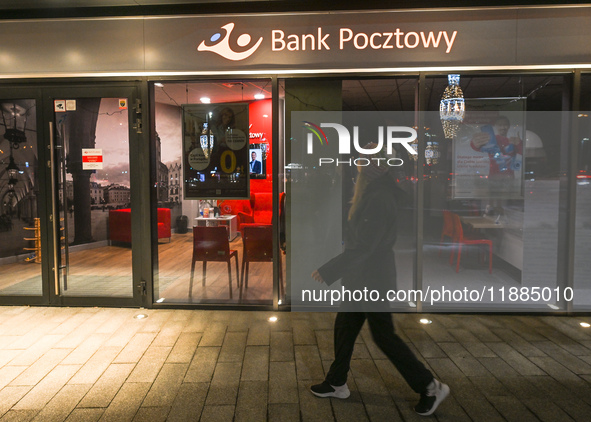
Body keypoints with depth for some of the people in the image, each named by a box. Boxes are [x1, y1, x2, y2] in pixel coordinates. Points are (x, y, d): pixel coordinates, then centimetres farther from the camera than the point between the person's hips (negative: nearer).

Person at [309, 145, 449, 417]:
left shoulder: (379, 199, -24)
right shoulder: (373, 193, 7)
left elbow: (364, 246, -26)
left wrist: (328, 271, -22)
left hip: (372, 279, -10)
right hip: (362, 277, 10)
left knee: (384, 336, 4)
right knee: (344, 327, 17)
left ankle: (430, 387, 20)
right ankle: (337, 383, 34)